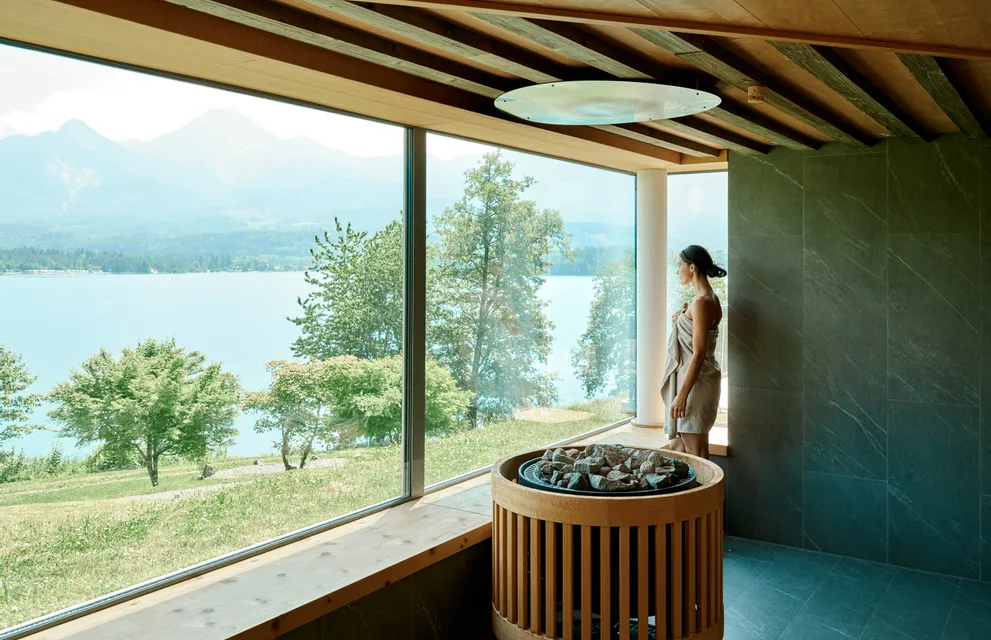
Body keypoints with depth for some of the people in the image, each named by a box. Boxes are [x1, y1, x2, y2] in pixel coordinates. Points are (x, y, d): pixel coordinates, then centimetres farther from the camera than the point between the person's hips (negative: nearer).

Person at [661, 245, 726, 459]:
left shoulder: (702, 301, -18)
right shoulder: (709, 298, 13)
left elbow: (699, 353, -21)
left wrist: (682, 394, -22)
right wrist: (679, 324, 3)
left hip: (696, 380, -10)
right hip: (692, 377, 10)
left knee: (695, 453, -1)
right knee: (676, 446, 15)